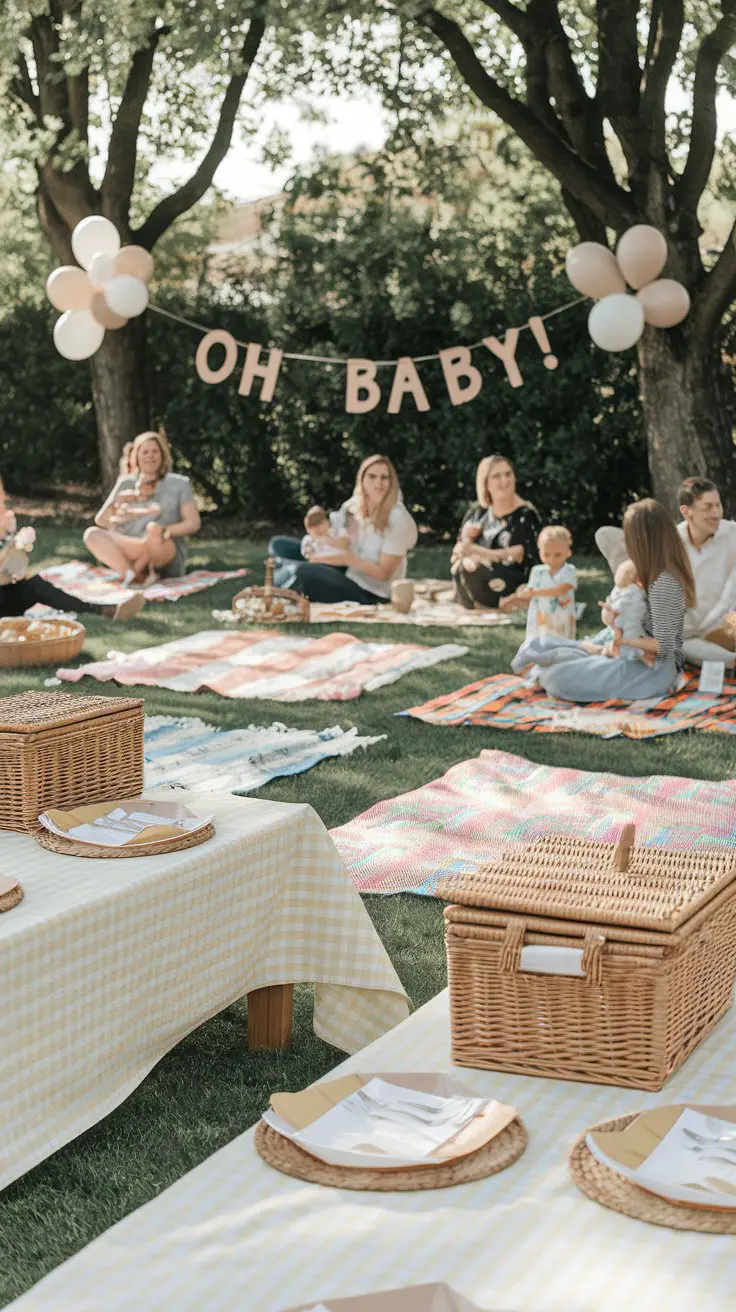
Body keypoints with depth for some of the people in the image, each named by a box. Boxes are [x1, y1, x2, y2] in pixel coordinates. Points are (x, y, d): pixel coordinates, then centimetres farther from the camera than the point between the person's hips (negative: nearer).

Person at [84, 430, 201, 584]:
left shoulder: (179, 484, 6)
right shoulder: (126, 483, 13)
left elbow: (193, 523, -3)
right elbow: (100, 521, 8)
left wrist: (165, 531, -20)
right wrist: (117, 501, -12)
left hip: (167, 560, -4)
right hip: (128, 556, 4)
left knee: (153, 530, -37)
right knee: (92, 534, -26)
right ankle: (136, 577, -42)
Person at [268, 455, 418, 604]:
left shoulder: (397, 518, -18)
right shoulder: (352, 507, 3)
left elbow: (384, 573, -16)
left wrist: (348, 559, -25)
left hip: (369, 594, -7)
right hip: (347, 574, 8)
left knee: (304, 573, -33)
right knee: (280, 546, 7)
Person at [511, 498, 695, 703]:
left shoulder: (663, 584, -24)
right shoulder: (672, 573, 6)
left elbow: (662, 646, -24)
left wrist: (623, 640, -11)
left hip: (655, 670, -10)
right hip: (656, 664, 10)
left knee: (558, 677, -14)